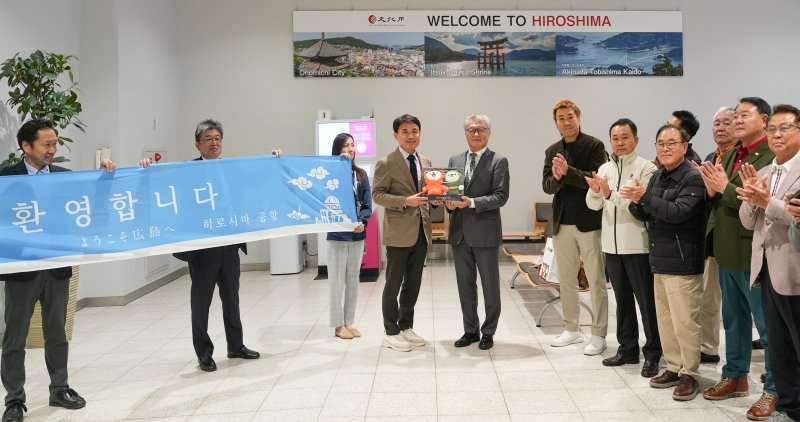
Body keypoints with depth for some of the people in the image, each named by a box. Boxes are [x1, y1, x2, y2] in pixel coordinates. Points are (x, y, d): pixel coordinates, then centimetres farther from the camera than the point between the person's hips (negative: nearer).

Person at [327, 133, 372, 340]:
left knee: (353, 281, 12)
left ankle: (349, 322, 23)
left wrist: (363, 222, -14)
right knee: (337, 282, 3)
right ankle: (338, 325, 14)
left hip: (357, 234, 5)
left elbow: (367, 203, 4)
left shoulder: (360, 174, 7)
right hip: (337, 234, -5)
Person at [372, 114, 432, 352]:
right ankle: (391, 333, 14)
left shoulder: (426, 162, 13)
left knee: (413, 284, 14)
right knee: (393, 284, 3)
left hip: (421, 232, 6)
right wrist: (405, 201, -22)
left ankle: (406, 327, 27)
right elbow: (377, 195, -11)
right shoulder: (386, 163, -7)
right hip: (399, 232, -6)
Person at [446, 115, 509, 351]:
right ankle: (470, 330, 25)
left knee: (490, 285, 6)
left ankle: (488, 332, 20)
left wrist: (472, 202, -22)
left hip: (485, 232, -5)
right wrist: (450, 203, -7)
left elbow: (501, 196, -11)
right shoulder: (455, 160, 12)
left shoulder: (498, 161, -4)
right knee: (465, 285, 12)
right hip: (460, 231, 5)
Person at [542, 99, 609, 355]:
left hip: (589, 222, -5)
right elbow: (547, 186, 3)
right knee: (566, 280, 13)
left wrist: (567, 172, -25)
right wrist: (556, 177, -18)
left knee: (596, 281, 1)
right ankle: (571, 330, 26)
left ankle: (598, 335, 10)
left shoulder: (594, 146, -5)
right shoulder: (552, 151, 10)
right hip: (562, 223, 5)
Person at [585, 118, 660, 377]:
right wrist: (595, 191, -19)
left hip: (638, 246, -6)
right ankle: (627, 348, 28)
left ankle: (652, 354, 13)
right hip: (612, 246, 6)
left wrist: (610, 193, -27)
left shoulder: (646, 168, -8)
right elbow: (593, 205, 2)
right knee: (622, 300, 16)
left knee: (647, 302, 3)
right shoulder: (605, 169, 9)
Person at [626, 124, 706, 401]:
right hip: (659, 260, 8)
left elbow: (678, 212, -23)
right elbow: (645, 215, 13)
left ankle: (689, 374, 12)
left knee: (684, 321, -1)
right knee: (665, 319, 14)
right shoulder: (657, 177, 13)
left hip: (682, 262, -8)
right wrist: (636, 203, -8)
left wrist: (645, 197, -25)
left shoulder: (693, 178, -12)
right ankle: (674, 368, 26)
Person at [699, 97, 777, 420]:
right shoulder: (729, 155, 13)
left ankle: (774, 390, 18)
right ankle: (735, 377, 34)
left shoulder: (773, 155, -15)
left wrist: (725, 187, -22)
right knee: (734, 319, 19)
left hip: (755, 253, -8)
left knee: (768, 325, 4)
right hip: (728, 251, 9)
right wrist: (711, 191, -7)